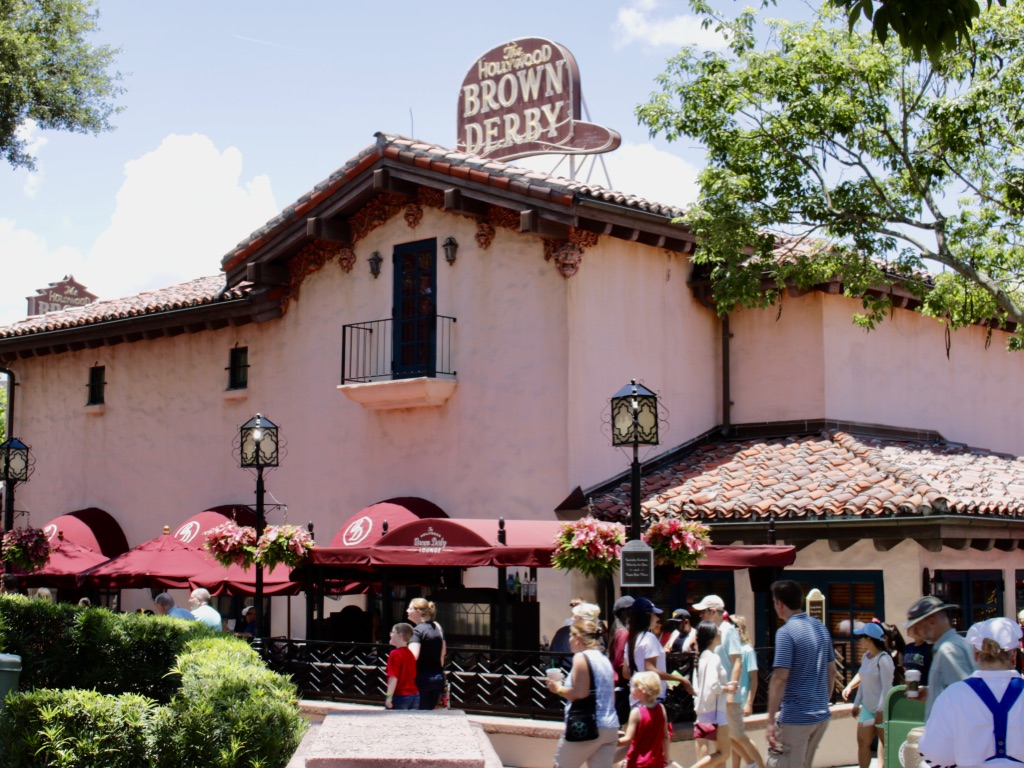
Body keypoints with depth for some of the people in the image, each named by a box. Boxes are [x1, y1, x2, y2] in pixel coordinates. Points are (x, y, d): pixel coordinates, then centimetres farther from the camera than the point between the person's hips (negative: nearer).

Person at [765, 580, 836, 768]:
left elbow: (780, 678, -20)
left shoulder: (785, 632, -15)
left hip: (794, 718, -8)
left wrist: (771, 721, -17)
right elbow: (831, 671, 16)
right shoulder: (821, 628, 10)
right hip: (821, 715, 8)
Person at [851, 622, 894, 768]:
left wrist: (880, 710, -21)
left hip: (882, 709, -8)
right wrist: (856, 704, 16)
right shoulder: (865, 657, 9)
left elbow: (886, 687, -19)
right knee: (862, 742, 6)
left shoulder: (883, 659, -16)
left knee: (885, 744, 2)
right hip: (867, 707, 8)